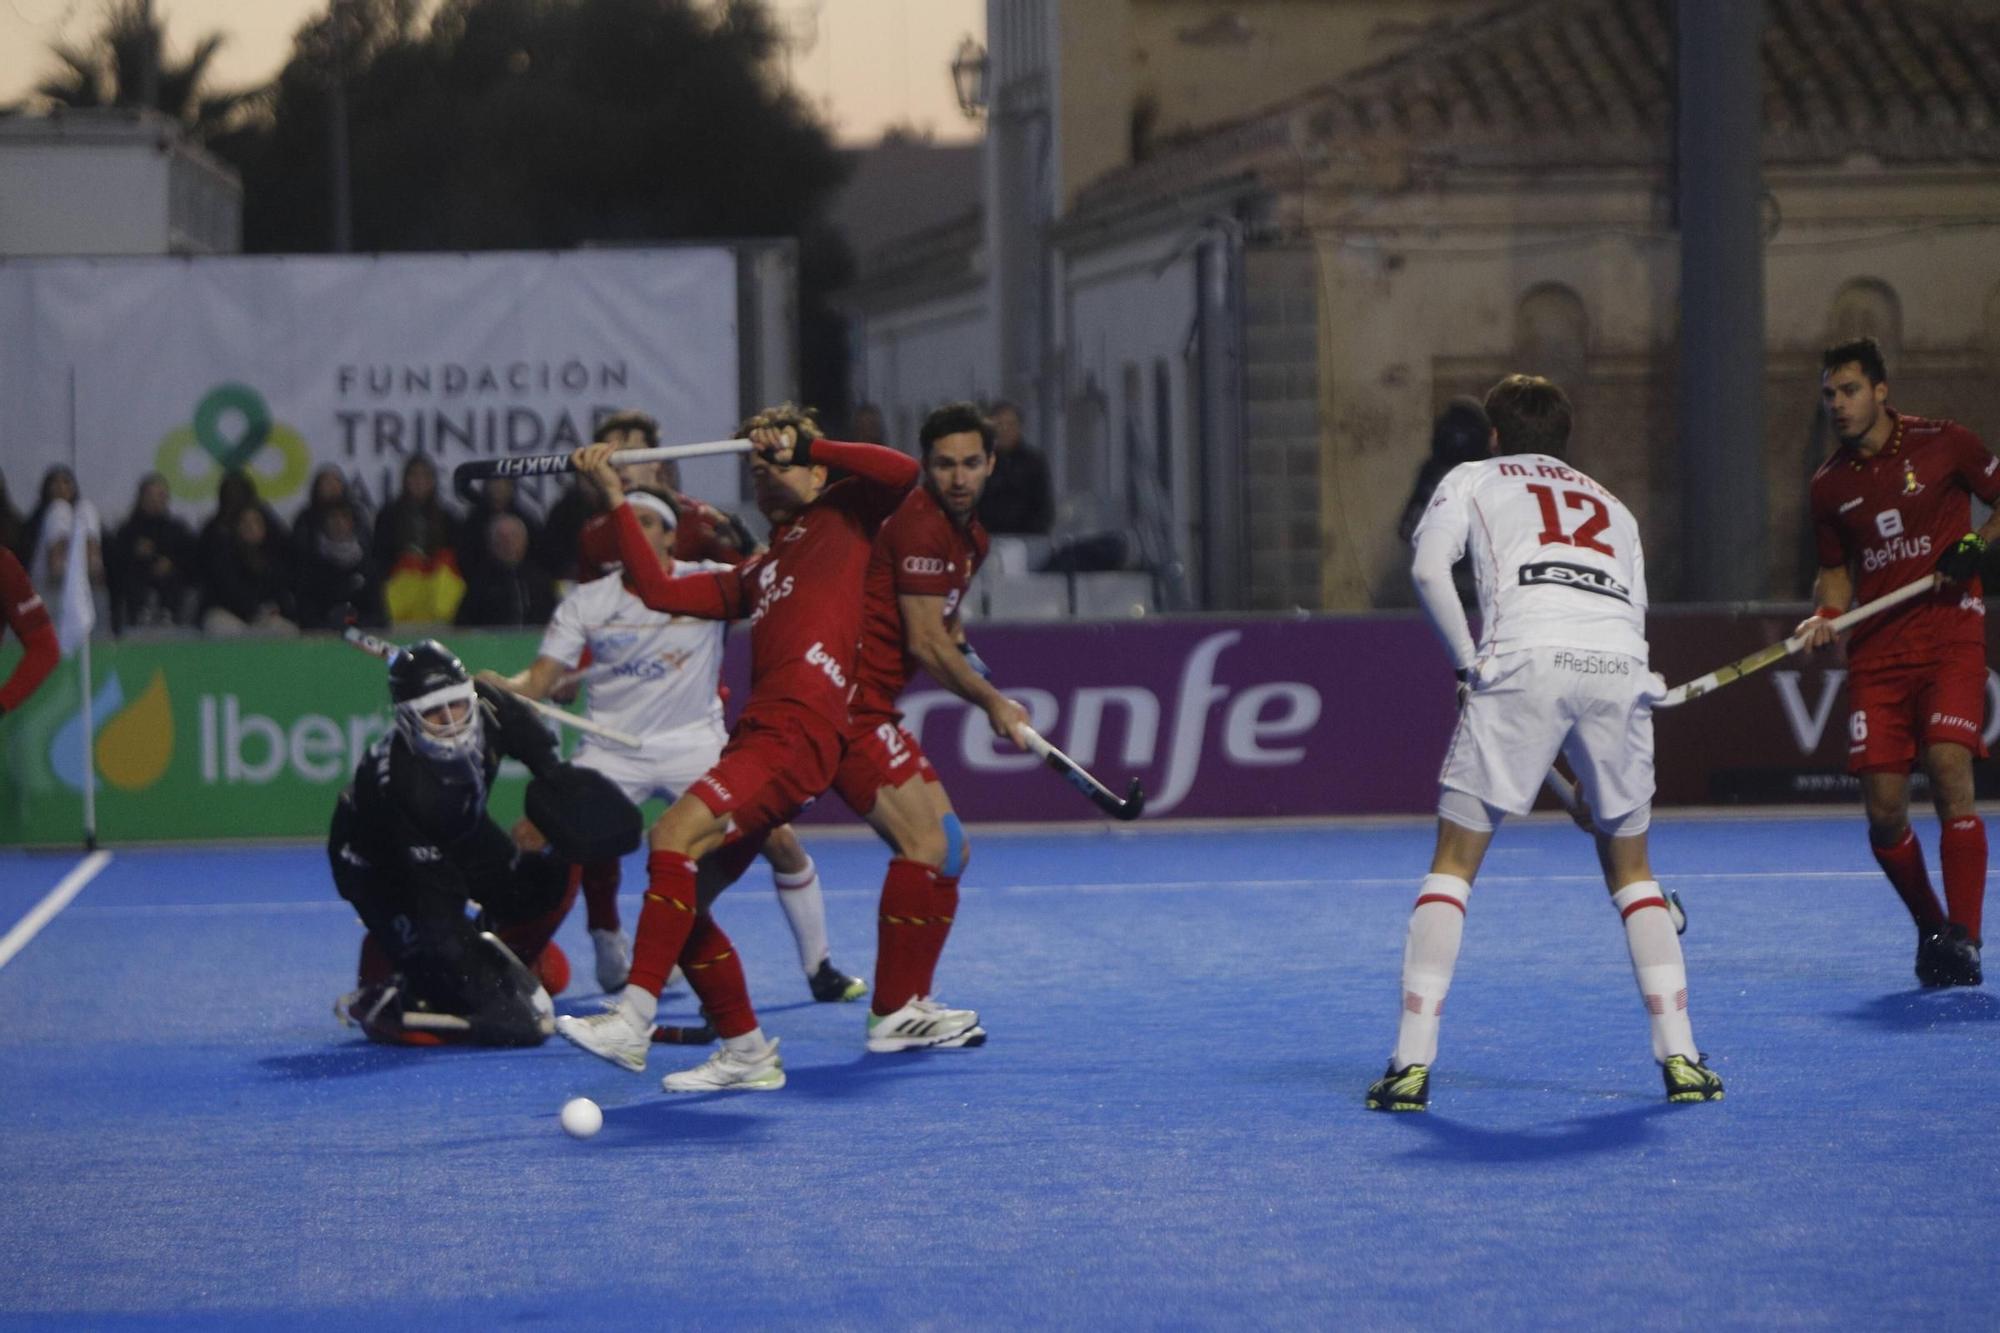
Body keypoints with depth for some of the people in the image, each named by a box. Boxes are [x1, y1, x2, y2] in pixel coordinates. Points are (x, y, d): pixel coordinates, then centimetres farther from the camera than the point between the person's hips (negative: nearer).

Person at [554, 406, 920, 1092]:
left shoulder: (842, 516, 14)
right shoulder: (754, 575, 32)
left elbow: (902, 470, -6)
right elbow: (659, 591, 24)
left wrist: (805, 447, -3)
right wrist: (617, 499, 23)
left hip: (798, 733, -9)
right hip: (754, 733, 9)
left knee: (675, 832, -25)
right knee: (684, 897, 5)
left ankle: (631, 1021, -30)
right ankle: (746, 1053, 13)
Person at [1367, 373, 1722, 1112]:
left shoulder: (1473, 479, 23)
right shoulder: (1612, 506, 34)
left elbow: (1428, 568, 3)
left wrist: (1469, 665, 6)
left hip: (1526, 660, -3)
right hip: (1621, 665, 3)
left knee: (1454, 861, 6)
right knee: (1629, 865, 20)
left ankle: (1412, 1063, -2)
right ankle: (1680, 1057, 11)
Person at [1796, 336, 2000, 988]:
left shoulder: (1943, 443, 0)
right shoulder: (1829, 484, 11)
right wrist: (1824, 614, 0)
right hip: (1876, 654, 4)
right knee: (1884, 808, -5)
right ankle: (1930, 928, 17)